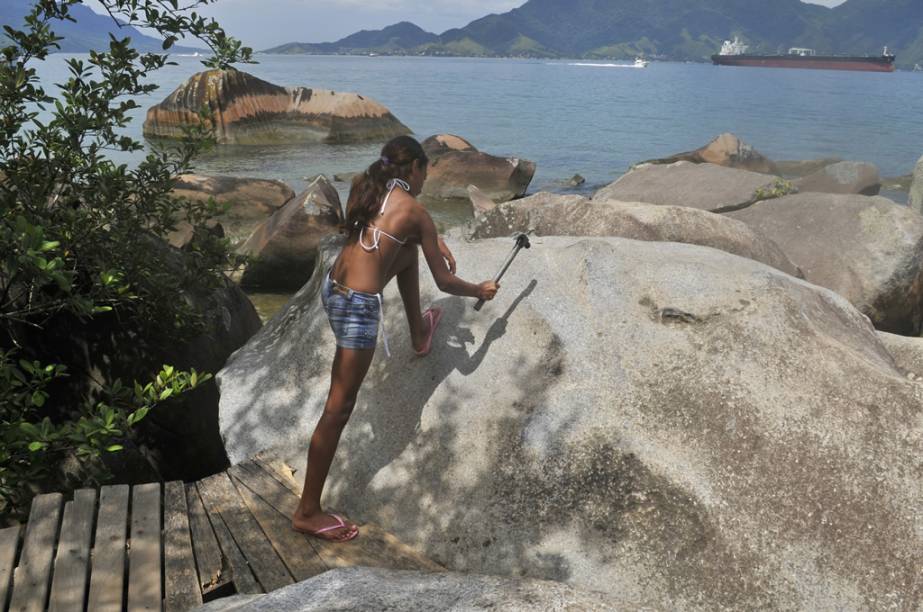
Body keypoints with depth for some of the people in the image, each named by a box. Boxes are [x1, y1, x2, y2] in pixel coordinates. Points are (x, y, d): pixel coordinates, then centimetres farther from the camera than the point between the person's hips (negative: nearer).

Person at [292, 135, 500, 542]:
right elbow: (444, 282, 0)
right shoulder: (415, 211, -7)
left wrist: (434, 240, 22)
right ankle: (308, 512, 8)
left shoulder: (364, 189, 9)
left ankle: (419, 334, 45)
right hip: (358, 305, -8)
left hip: (332, 286, 8)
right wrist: (481, 291, 18)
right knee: (339, 408, -1)